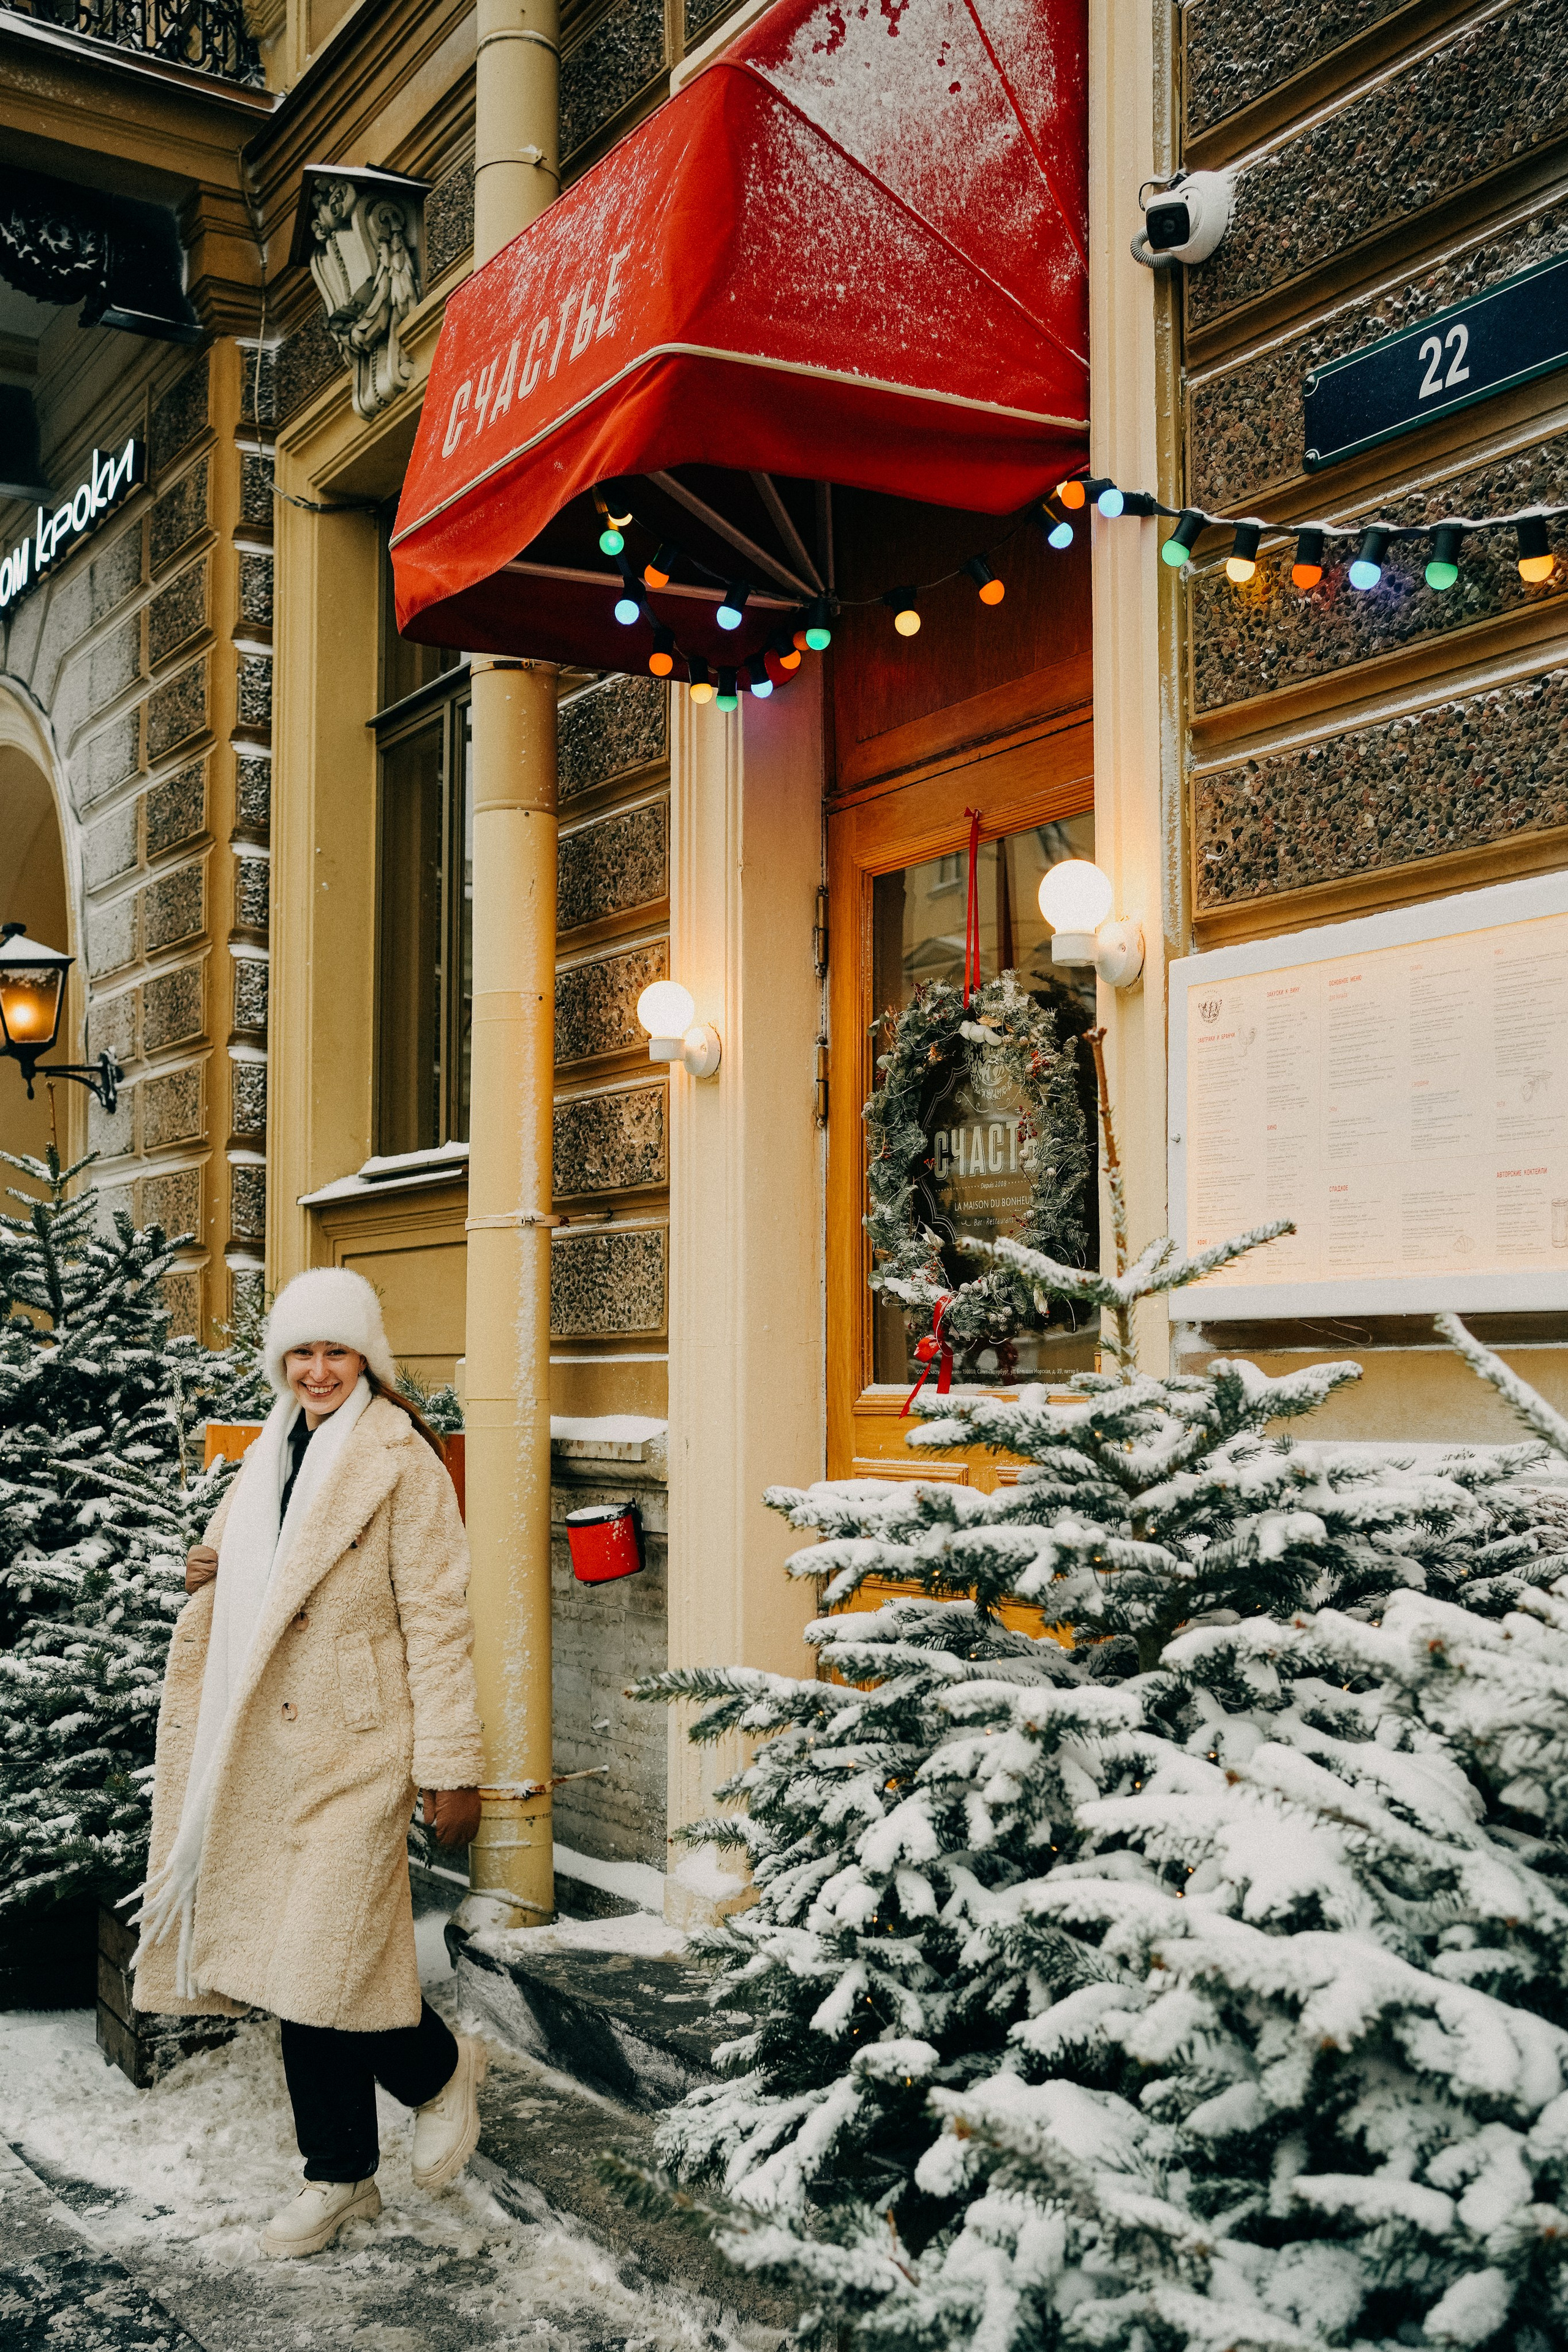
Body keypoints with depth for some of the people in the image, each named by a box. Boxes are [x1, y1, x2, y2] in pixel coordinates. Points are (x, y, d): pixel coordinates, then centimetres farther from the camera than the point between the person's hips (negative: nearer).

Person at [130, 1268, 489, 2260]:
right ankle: (341, 2176, 25)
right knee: (296, 1960, 11)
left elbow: (438, 1619, -12)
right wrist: (212, 1577, 4)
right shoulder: (275, 1455, 13)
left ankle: (442, 2068, 21)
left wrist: (452, 1766, -13)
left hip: (358, 1744, -7)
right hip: (268, 1748, 7)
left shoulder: (402, 1461, -10)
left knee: (330, 1958, -10)